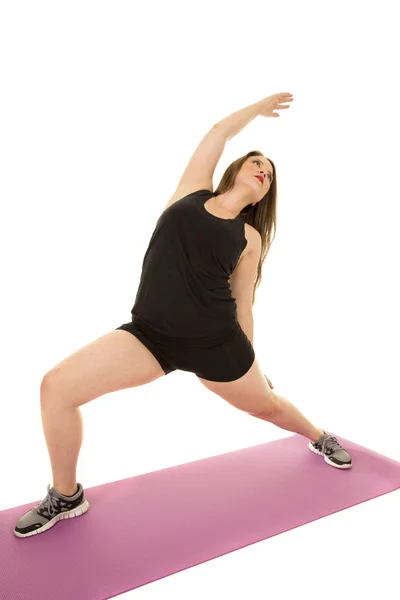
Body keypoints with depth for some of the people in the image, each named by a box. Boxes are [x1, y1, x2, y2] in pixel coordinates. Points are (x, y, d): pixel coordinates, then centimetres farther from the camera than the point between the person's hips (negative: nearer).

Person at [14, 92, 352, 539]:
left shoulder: (249, 237, 4)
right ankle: (66, 497, 12)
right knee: (56, 387, -13)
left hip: (215, 342, 0)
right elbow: (220, 132, 14)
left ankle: (320, 438, 57)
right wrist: (260, 107, 31)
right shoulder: (192, 192, 7)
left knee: (266, 404, 20)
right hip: (148, 335, 1)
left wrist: (250, 363, 14)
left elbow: (243, 306, 9)